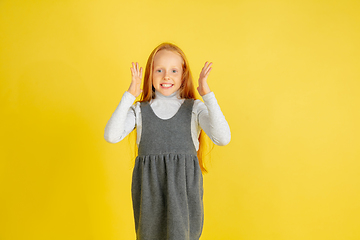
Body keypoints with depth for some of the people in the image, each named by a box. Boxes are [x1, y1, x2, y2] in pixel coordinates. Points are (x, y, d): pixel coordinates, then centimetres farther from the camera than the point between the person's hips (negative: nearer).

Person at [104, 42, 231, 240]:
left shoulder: (194, 108, 4)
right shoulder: (140, 110, 7)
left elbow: (222, 138, -12)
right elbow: (111, 136, -9)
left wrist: (207, 95, -15)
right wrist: (129, 96, -10)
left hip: (184, 188, -1)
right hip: (149, 191, 1)